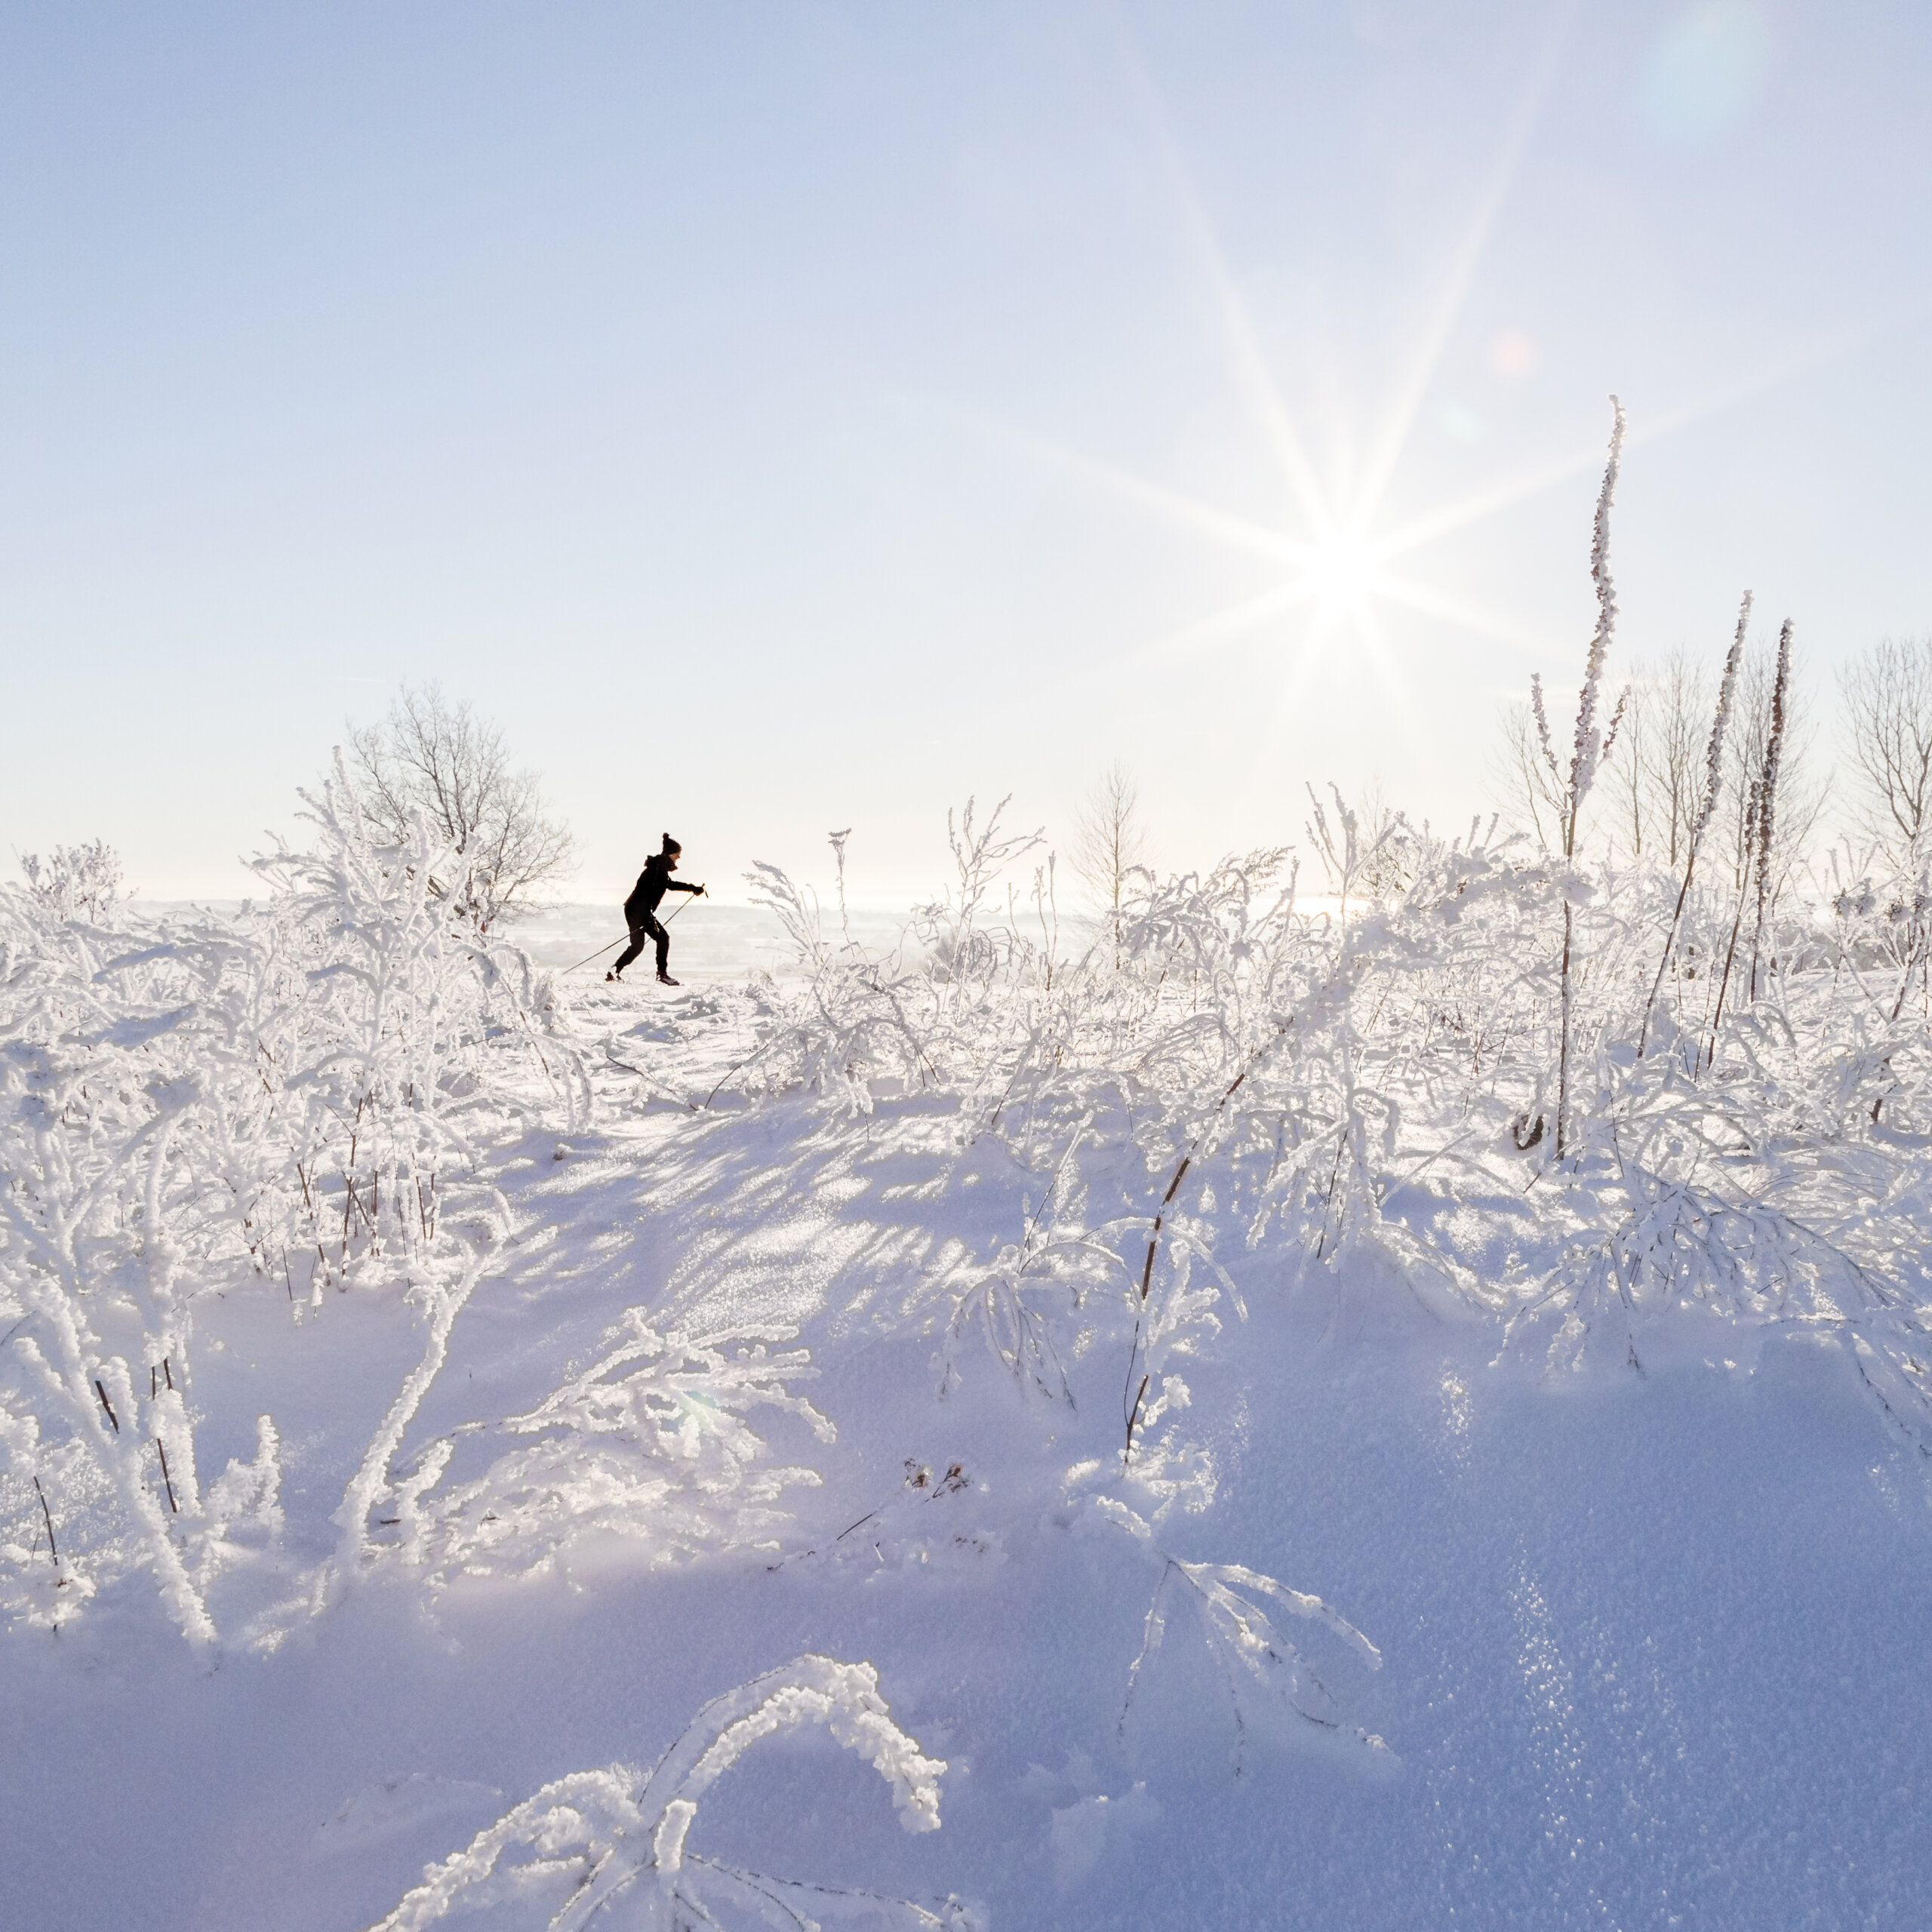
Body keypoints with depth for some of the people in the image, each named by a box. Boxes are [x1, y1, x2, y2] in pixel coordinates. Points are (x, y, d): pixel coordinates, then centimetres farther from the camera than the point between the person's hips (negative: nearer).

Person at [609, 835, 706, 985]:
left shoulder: (662, 867, 16)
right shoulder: (658, 866, -15)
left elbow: (671, 884, 34)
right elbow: (648, 890, -23)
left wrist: (693, 888, 38)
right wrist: (649, 916, -29)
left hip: (633, 910, 10)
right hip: (639, 910, -10)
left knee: (637, 946, 13)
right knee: (662, 938, -8)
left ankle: (615, 971, 16)